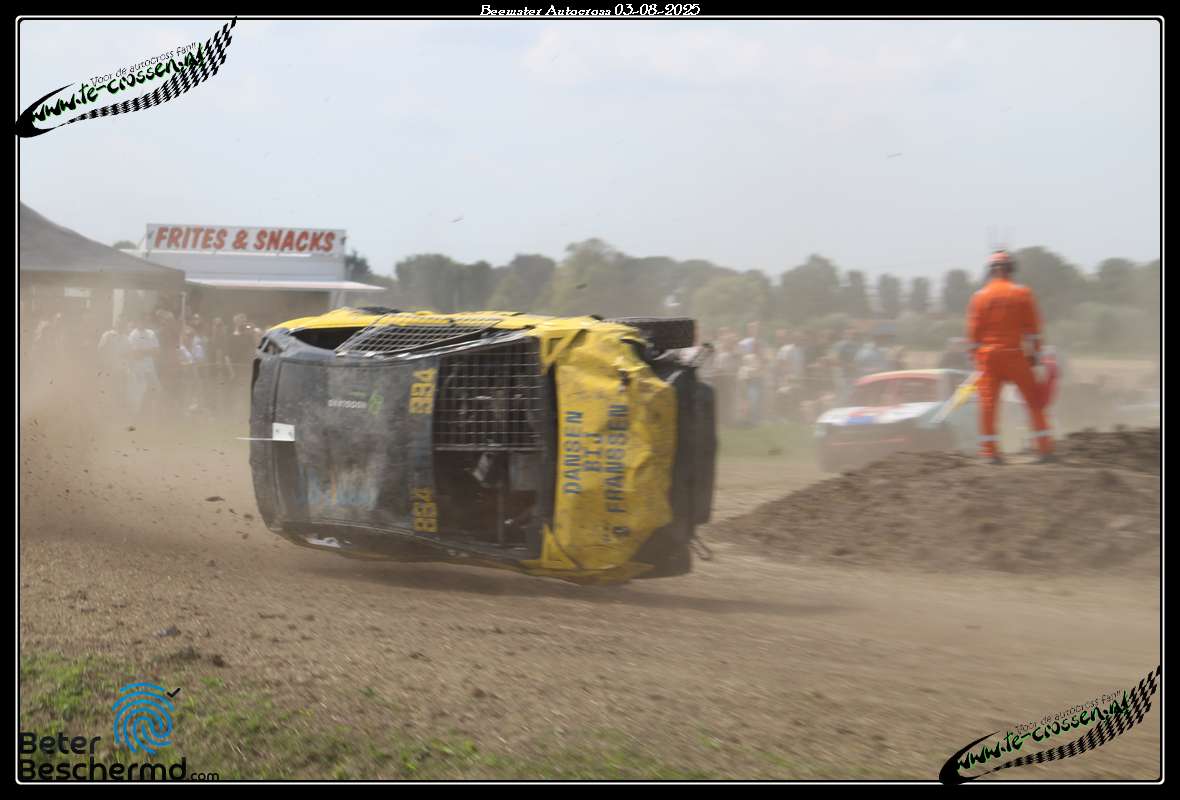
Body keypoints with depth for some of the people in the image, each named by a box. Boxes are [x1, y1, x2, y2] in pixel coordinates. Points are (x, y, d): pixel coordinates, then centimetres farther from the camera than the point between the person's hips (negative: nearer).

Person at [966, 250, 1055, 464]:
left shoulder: (980, 297, 0)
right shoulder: (1023, 294, -1)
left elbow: (974, 332, 1)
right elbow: (1032, 328, -1)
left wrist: (976, 355, 10)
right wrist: (1034, 354, 5)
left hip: (988, 357, 1)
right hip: (1016, 355, 0)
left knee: (988, 403, 4)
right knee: (1034, 400, 7)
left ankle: (990, 452, 1)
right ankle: (1045, 449, 3)